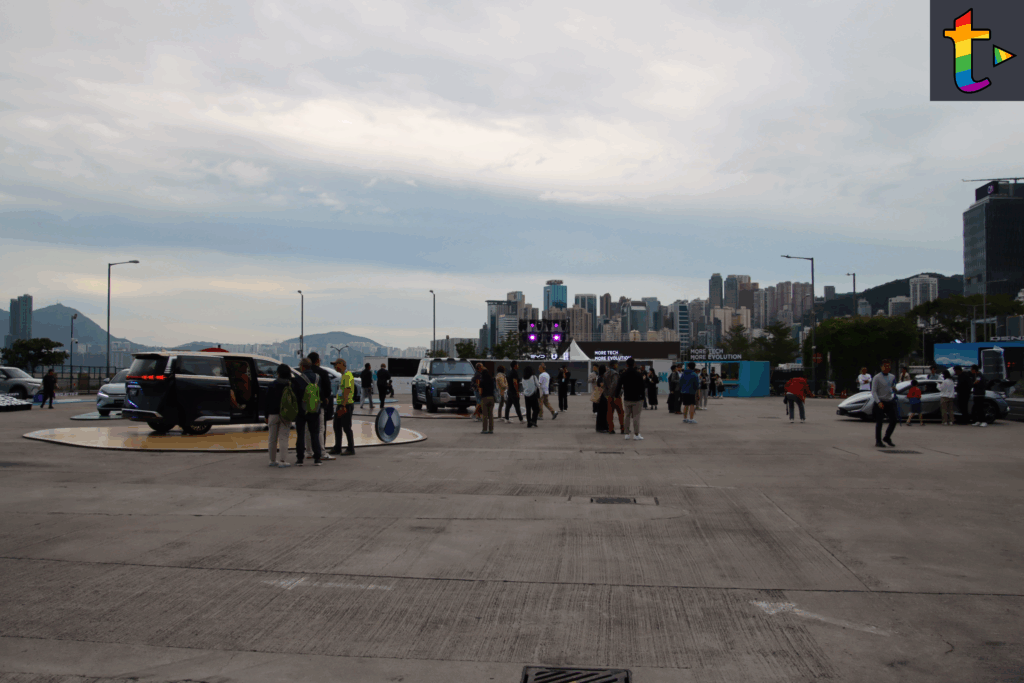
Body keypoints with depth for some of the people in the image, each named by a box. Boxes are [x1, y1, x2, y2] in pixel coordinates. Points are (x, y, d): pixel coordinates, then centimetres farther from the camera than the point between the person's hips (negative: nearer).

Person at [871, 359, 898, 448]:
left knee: (893, 420, -1)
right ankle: (878, 441, 7)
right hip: (880, 402, -5)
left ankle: (887, 437, 20)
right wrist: (878, 402, -20)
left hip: (889, 401, 5)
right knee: (879, 422, -1)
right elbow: (873, 391, -11)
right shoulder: (877, 378, -6)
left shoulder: (892, 377, 12)